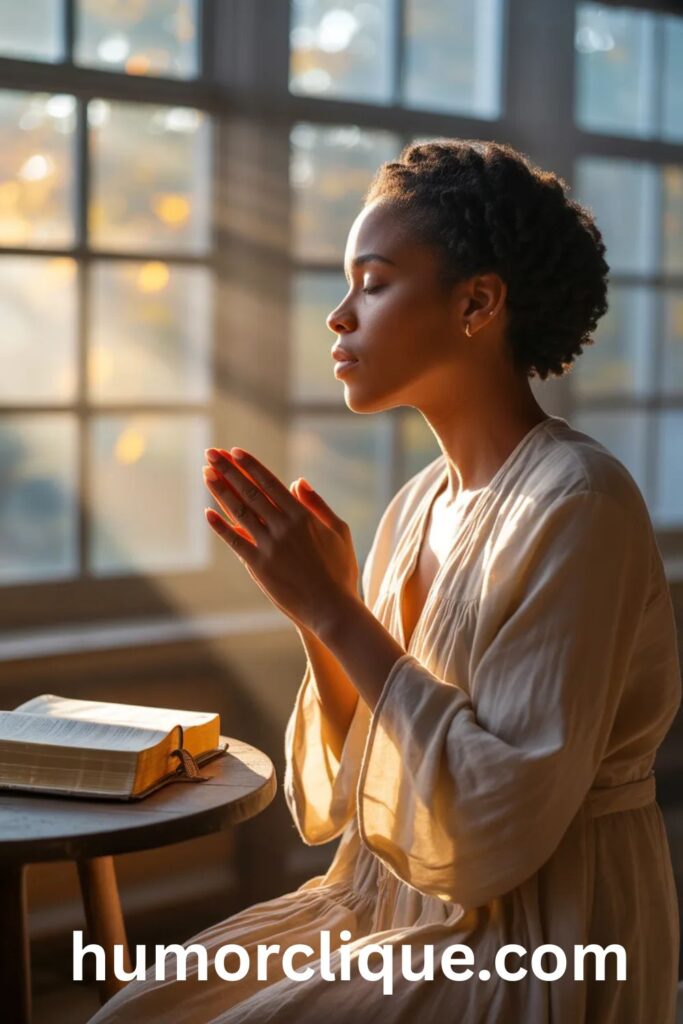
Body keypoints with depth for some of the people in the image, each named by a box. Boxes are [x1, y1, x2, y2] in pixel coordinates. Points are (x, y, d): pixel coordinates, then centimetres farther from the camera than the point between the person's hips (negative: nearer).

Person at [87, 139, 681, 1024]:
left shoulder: (577, 502, -19)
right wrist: (317, 612, -9)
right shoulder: (419, 504, 4)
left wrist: (335, 613, -20)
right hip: (389, 911, 7)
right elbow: (348, 790, 7)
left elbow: (502, 822, -24)